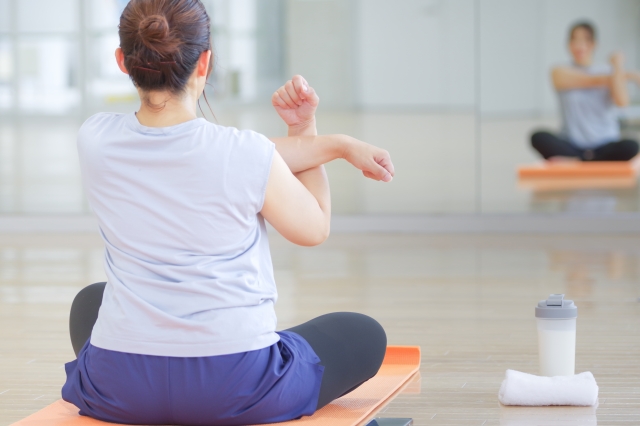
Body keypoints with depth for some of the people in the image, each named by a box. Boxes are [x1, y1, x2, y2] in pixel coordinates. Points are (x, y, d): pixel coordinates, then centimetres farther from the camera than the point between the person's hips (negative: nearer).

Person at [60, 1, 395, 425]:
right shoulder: (248, 154, -17)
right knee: (366, 336, 24)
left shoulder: (95, 140, -7)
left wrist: (336, 144, 0)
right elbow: (314, 228, 2)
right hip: (235, 389, -3)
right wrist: (307, 132, 8)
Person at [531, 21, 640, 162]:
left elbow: (622, 101, -12)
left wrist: (618, 67, -15)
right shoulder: (561, 73, 4)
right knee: (539, 137, -31)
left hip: (605, 148, 1)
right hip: (572, 147, -1)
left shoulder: (608, 71, 7)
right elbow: (594, 81, -11)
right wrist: (625, 75, -8)